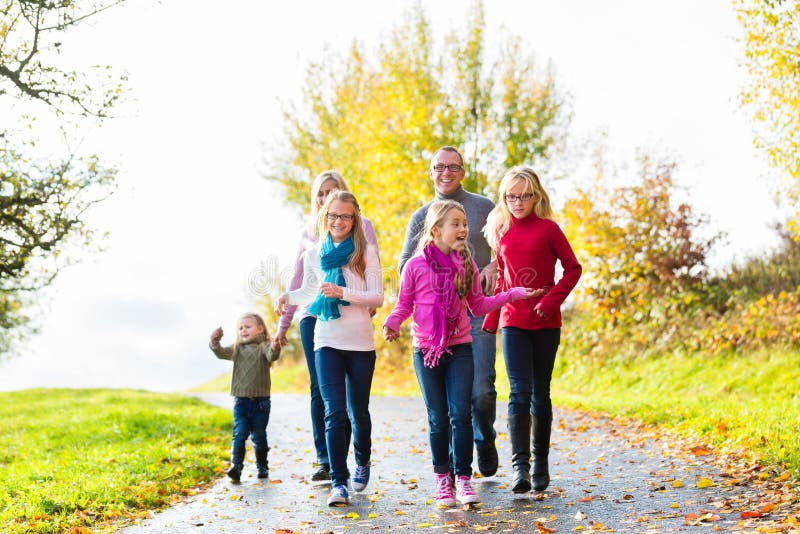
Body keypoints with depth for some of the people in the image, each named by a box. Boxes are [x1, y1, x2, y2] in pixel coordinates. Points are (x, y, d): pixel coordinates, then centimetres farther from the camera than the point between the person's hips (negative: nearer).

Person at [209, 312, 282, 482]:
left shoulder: (263, 347, -3)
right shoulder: (237, 349, 11)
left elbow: (271, 356, -22)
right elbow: (222, 353, -2)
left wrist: (275, 349, -45)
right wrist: (214, 343, -22)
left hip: (260, 401, -2)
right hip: (241, 401, 3)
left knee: (259, 436, 8)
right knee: (239, 434, -7)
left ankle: (262, 466, 21)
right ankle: (236, 466, -12)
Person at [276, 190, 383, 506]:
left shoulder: (366, 253, -2)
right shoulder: (313, 256, 7)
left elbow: (378, 297, -8)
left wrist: (343, 292, -21)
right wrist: (288, 297, 3)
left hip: (361, 343, -1)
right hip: (327, 343, 1)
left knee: (358, 411, 12)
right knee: (334, 412, -10)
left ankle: (362, 462, 39)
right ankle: (339, 483, -9)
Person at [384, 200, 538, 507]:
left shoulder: (466, 265, 3)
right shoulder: (416, 266, -5)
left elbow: (478, 306, 10)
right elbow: (404, 305, 3)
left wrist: (514, 294, 4)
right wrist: (391, 323, -17)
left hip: (460, 348, 1)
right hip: (426, 351, -1)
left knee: (460, 414, -5)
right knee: (438, 419, 5)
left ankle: (463, 478, 3)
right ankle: (442, 479, 18)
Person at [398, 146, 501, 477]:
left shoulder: (484, 207, 8)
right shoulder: (421, 217, 13)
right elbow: (404, 267, 11)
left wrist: (495, 266, -7)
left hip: (477, 311, -2)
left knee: (481, 389, -8)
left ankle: (485, 440, 22)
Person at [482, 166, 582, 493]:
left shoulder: (548, 229, -3)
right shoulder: (501, 232, 8)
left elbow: (573, 268, 0)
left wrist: (552, 300, -13)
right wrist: (490, 319, 13)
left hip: (545, 322, -1)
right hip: (513, 322, 1)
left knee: (540, 394, 8)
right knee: (519, 392, -10)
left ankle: (541, 463, 20)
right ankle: (519, 466, -14)